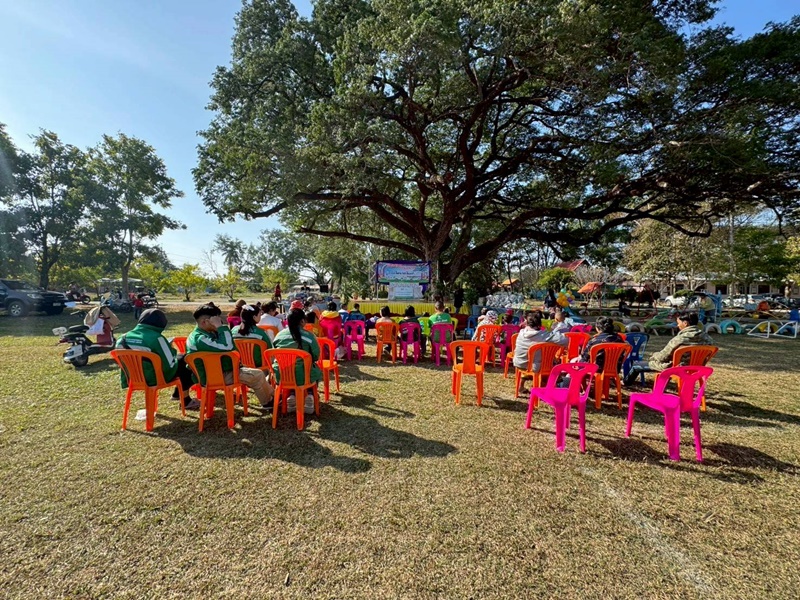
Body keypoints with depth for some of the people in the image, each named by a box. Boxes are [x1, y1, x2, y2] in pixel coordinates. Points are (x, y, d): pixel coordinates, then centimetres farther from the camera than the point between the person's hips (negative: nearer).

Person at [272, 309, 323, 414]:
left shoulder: (279, 335, 1)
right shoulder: (309, 336, -11)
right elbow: (316, 357, -3)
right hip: (302, 377, -3)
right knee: (317, 371, 28)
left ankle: (293, 396, 15)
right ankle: (309, 395, 5)